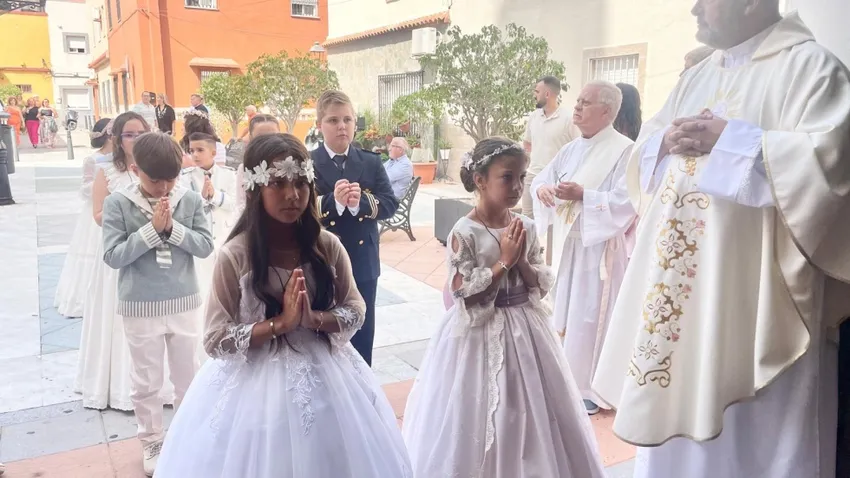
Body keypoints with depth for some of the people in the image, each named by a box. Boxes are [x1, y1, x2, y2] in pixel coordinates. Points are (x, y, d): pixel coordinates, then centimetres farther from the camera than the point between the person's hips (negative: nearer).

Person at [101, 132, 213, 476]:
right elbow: (113, 256, -13)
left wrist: (172, 228, -20)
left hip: (185, 303, 2)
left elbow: (205, 246, -6)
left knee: (188, 376, 17)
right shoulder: (117, 203, -9)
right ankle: (152, 442, 32)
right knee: (146, 382, 12)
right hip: (140, 307, -1)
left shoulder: (190, 200, -5)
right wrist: (151, 228, -20)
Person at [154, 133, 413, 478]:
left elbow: (355, 310, 1)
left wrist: (314, 319, -17)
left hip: (325, 375, 3)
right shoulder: (234, 256, -14)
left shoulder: (327, 246, -5)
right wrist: (279, 323, -22)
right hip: (257, 382, -3)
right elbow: (215, 340, -13)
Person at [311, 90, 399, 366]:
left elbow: (390, 204, -4)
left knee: (362, 338, 15)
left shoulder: (371, 163, 4)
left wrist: (362, 202, -23)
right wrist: (333, 201, -31)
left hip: (363, 264, 3)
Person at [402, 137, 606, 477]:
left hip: (523, 329, 5)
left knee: (529, 412, 16)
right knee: (478, 418, 6)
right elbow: (464, 294, -17)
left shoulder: (526, 227, 1)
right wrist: (504, 261, -18)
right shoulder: (465, 232, -15)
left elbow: (542, 286, 4)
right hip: (480, 332, -5)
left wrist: (521, 260, -13)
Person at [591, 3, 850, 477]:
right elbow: (643, 155, 19)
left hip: (753, 288, -7)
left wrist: (731, 140, -17)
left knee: (751, 429, 1)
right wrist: (666, 144, -3)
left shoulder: (810, 65, -4)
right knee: (677, 405, 14)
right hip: (680, 281, 7)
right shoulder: (697, 77, 18)